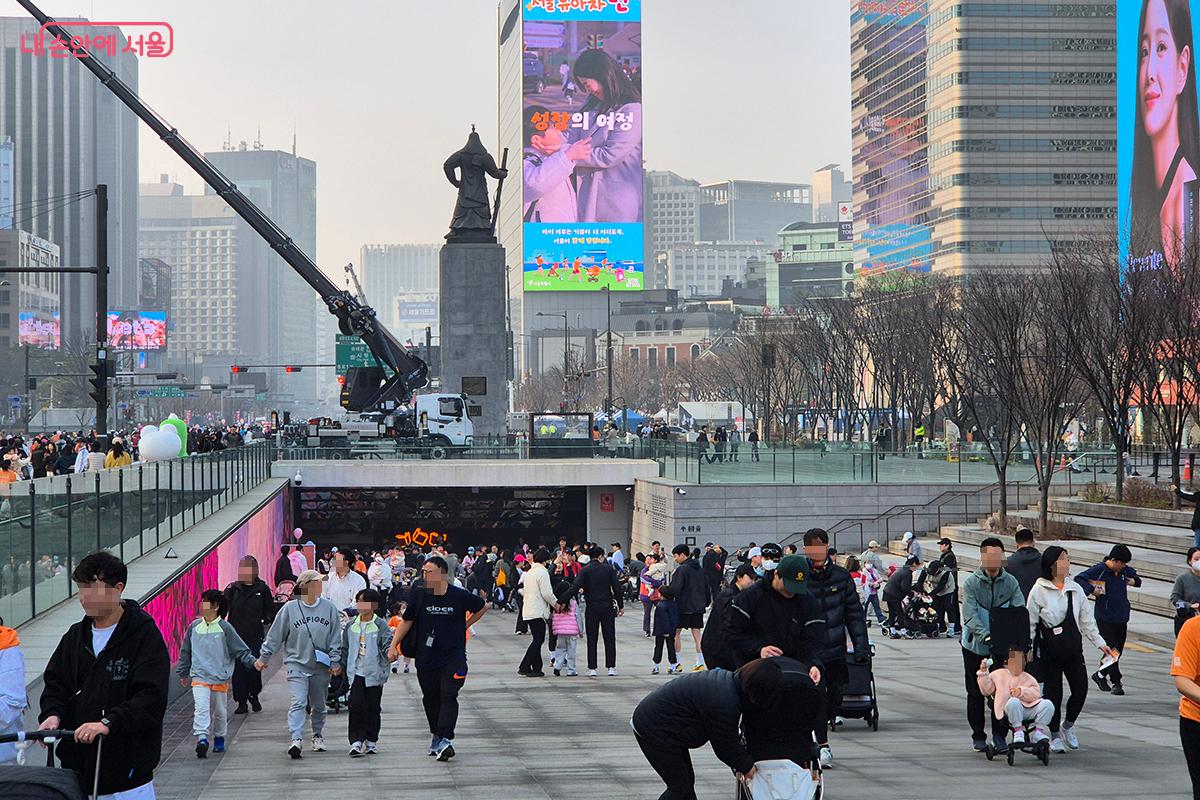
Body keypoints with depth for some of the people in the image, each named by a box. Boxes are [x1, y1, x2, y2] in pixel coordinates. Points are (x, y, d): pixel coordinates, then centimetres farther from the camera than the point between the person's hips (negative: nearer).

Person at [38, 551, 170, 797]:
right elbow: (54, 682, 17)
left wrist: (108, 723, -28)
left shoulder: (145, 634, -8)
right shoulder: (75, 636, 11)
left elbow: (152, 697, -17)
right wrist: (53, 714, -5)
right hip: (76, 762, 5)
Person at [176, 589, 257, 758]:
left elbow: (240, 650, -2)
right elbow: (186, 652, 17)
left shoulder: (224, 627, -5)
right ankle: (201, 739, -26)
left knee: (220, 711, 12)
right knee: (201, 708, -18)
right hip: (199, 676, 1)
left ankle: (219, 739, 31)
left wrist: (252, 661, -17)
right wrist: (183, 673, 22)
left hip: (220, 677, -1)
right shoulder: (194, 627, 5)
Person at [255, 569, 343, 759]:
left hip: (321, 666, 3)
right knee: (298, 702, -16)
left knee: (319, 705, 14)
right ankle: (296, 740, -23)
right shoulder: (290, 608, -5)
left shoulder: (329, 608, 0)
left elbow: (335, 638, 5)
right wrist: (263, 657, 4)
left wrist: (335, 661, -1)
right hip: (297, 663, -3)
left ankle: (318, 736, 33)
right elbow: (275, 635, 2)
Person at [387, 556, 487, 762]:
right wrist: (394, 645, 2)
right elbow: (406, 621, 9)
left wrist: (465, 625, 7)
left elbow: (483, 607, 12)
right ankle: (436, 735, 28)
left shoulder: (460, 596, -6)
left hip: (453, 657, -3)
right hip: (425, 658, 3)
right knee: (430, 698, 10)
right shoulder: (420, 596, 0)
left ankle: (446, 739, -19)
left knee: (448, 696, -14)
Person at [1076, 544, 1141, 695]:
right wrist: (1091, 590, -23)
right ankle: (1116, 682, -4)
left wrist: (1134, 581, 7)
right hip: (1105, 618, -7)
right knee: (1111, 650, -9)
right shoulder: (1099, 570, -10)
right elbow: (1078, 579, -13)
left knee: (1118, 650, 11)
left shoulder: (1125, 570, 9)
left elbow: (1137, 579, 29)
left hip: (1122, 618, 7)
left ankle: (1100, 676, 28)